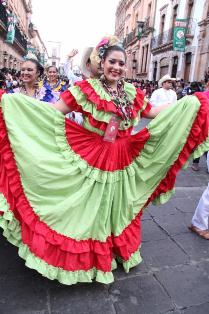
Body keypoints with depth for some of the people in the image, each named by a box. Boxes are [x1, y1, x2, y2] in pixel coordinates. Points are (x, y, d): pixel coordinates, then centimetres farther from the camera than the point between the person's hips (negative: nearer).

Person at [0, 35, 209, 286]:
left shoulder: (132, 93, 6)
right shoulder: (86, 88, -7)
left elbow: (155, 113, 16)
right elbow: (56, 110, -10)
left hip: (122, 161, 4)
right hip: (90, 159, -4)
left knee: (118, 206, 17)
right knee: (90, 208, 8)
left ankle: (119, 251, 43)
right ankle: (87, 259, 32)